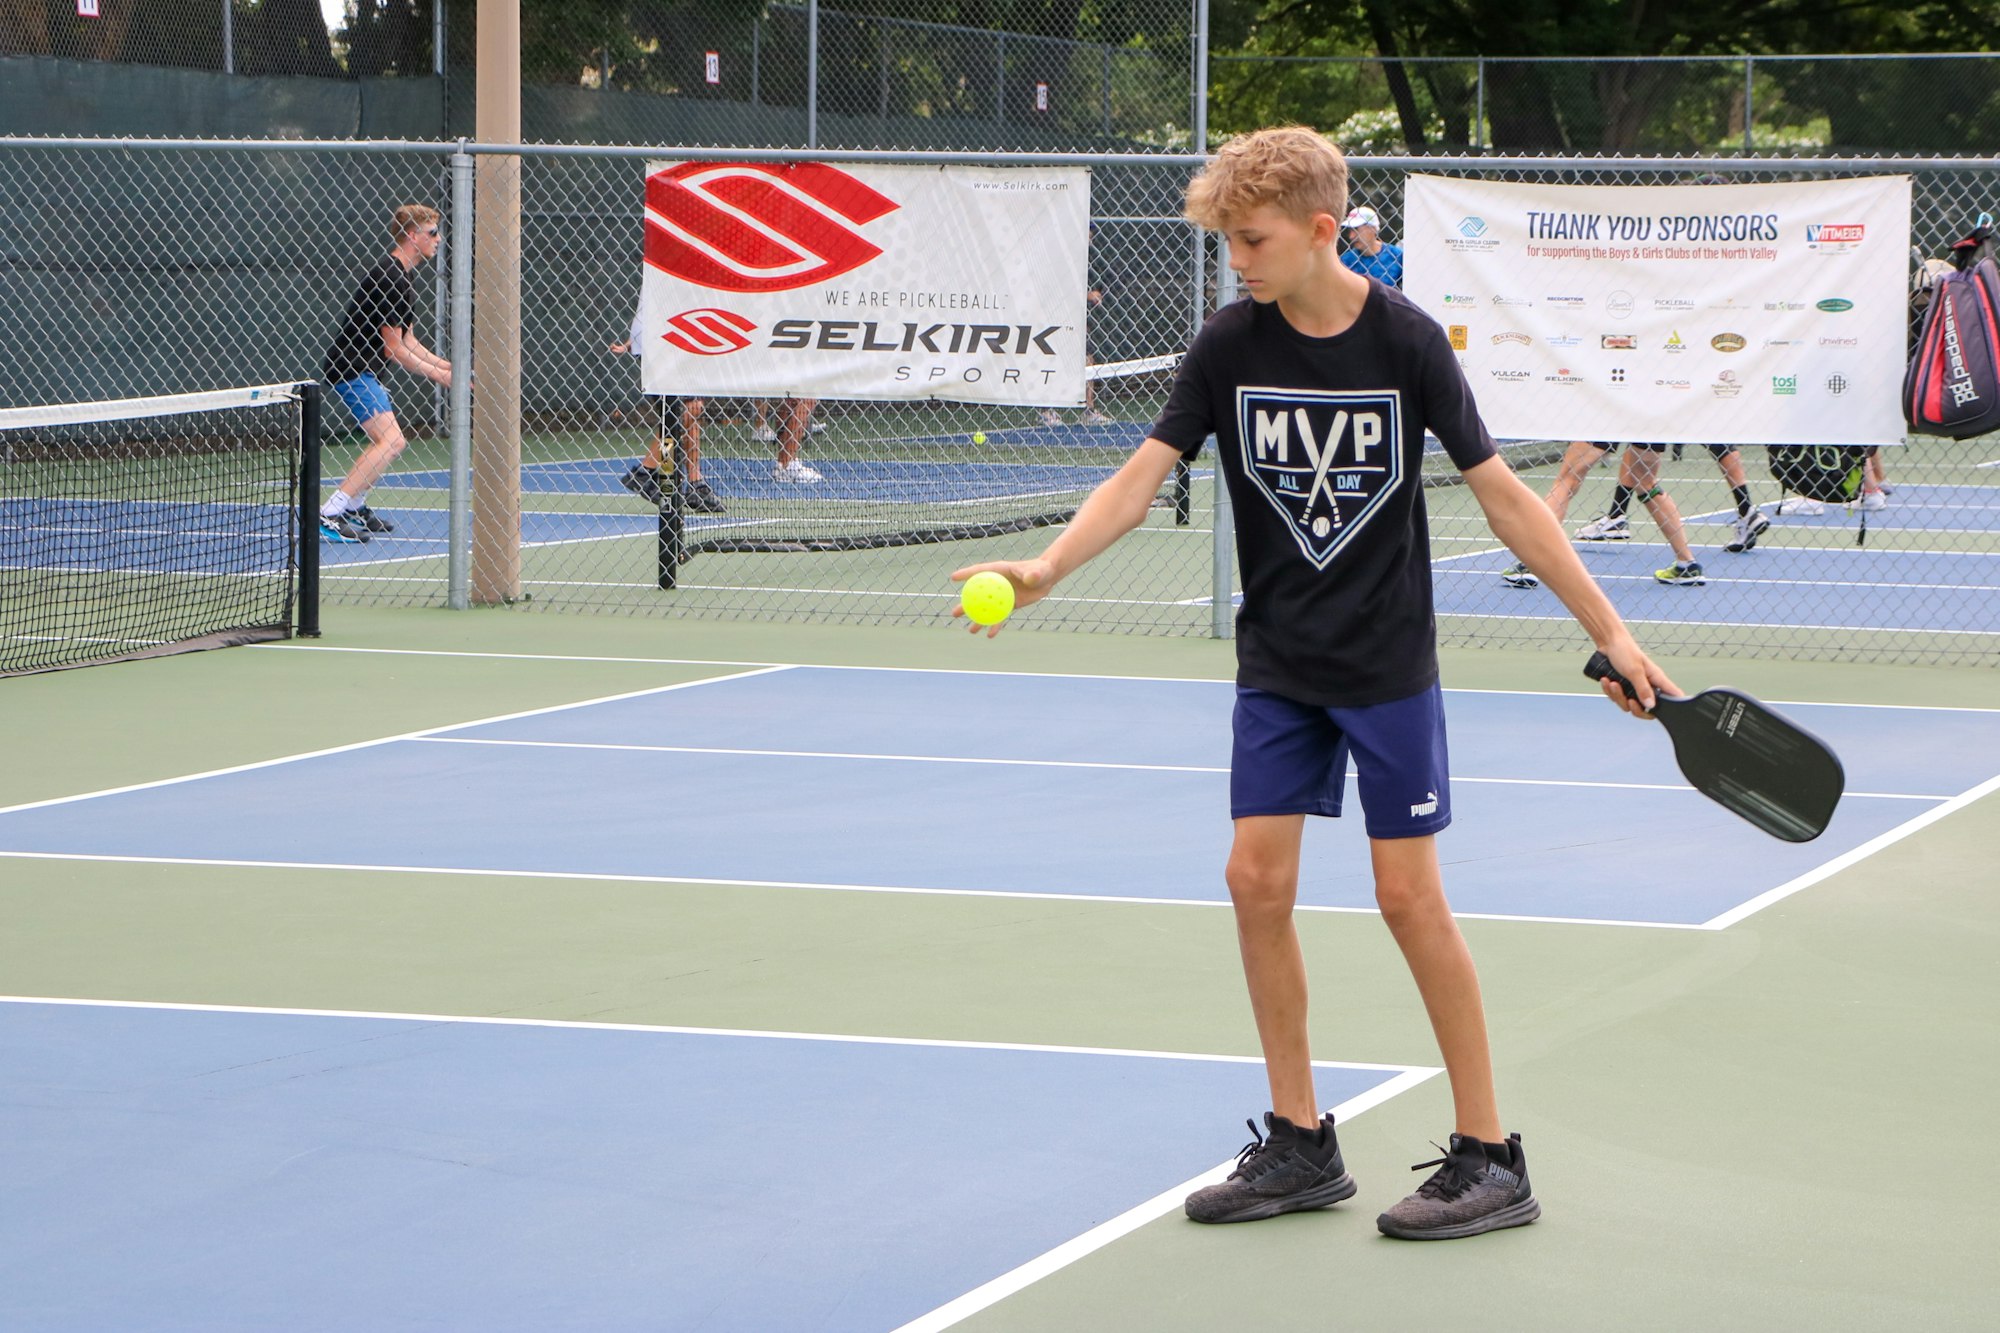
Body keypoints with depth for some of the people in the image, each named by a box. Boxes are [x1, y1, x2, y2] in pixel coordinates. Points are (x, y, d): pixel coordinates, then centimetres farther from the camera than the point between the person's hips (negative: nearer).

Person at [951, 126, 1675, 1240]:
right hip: (1277, 665, 4)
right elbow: (1146, 473, -8)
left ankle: (1492, 1156, 4)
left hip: (1389, 663, -4)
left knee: (1409, 894, -5)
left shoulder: (1406, 341, -12)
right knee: (1259, 880, 0)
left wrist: (1610, 629, -9)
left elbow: (1501, 492, -8)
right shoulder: (1230, 345, -5)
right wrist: (1044, 569, -25)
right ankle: (1300, 1145, 14)